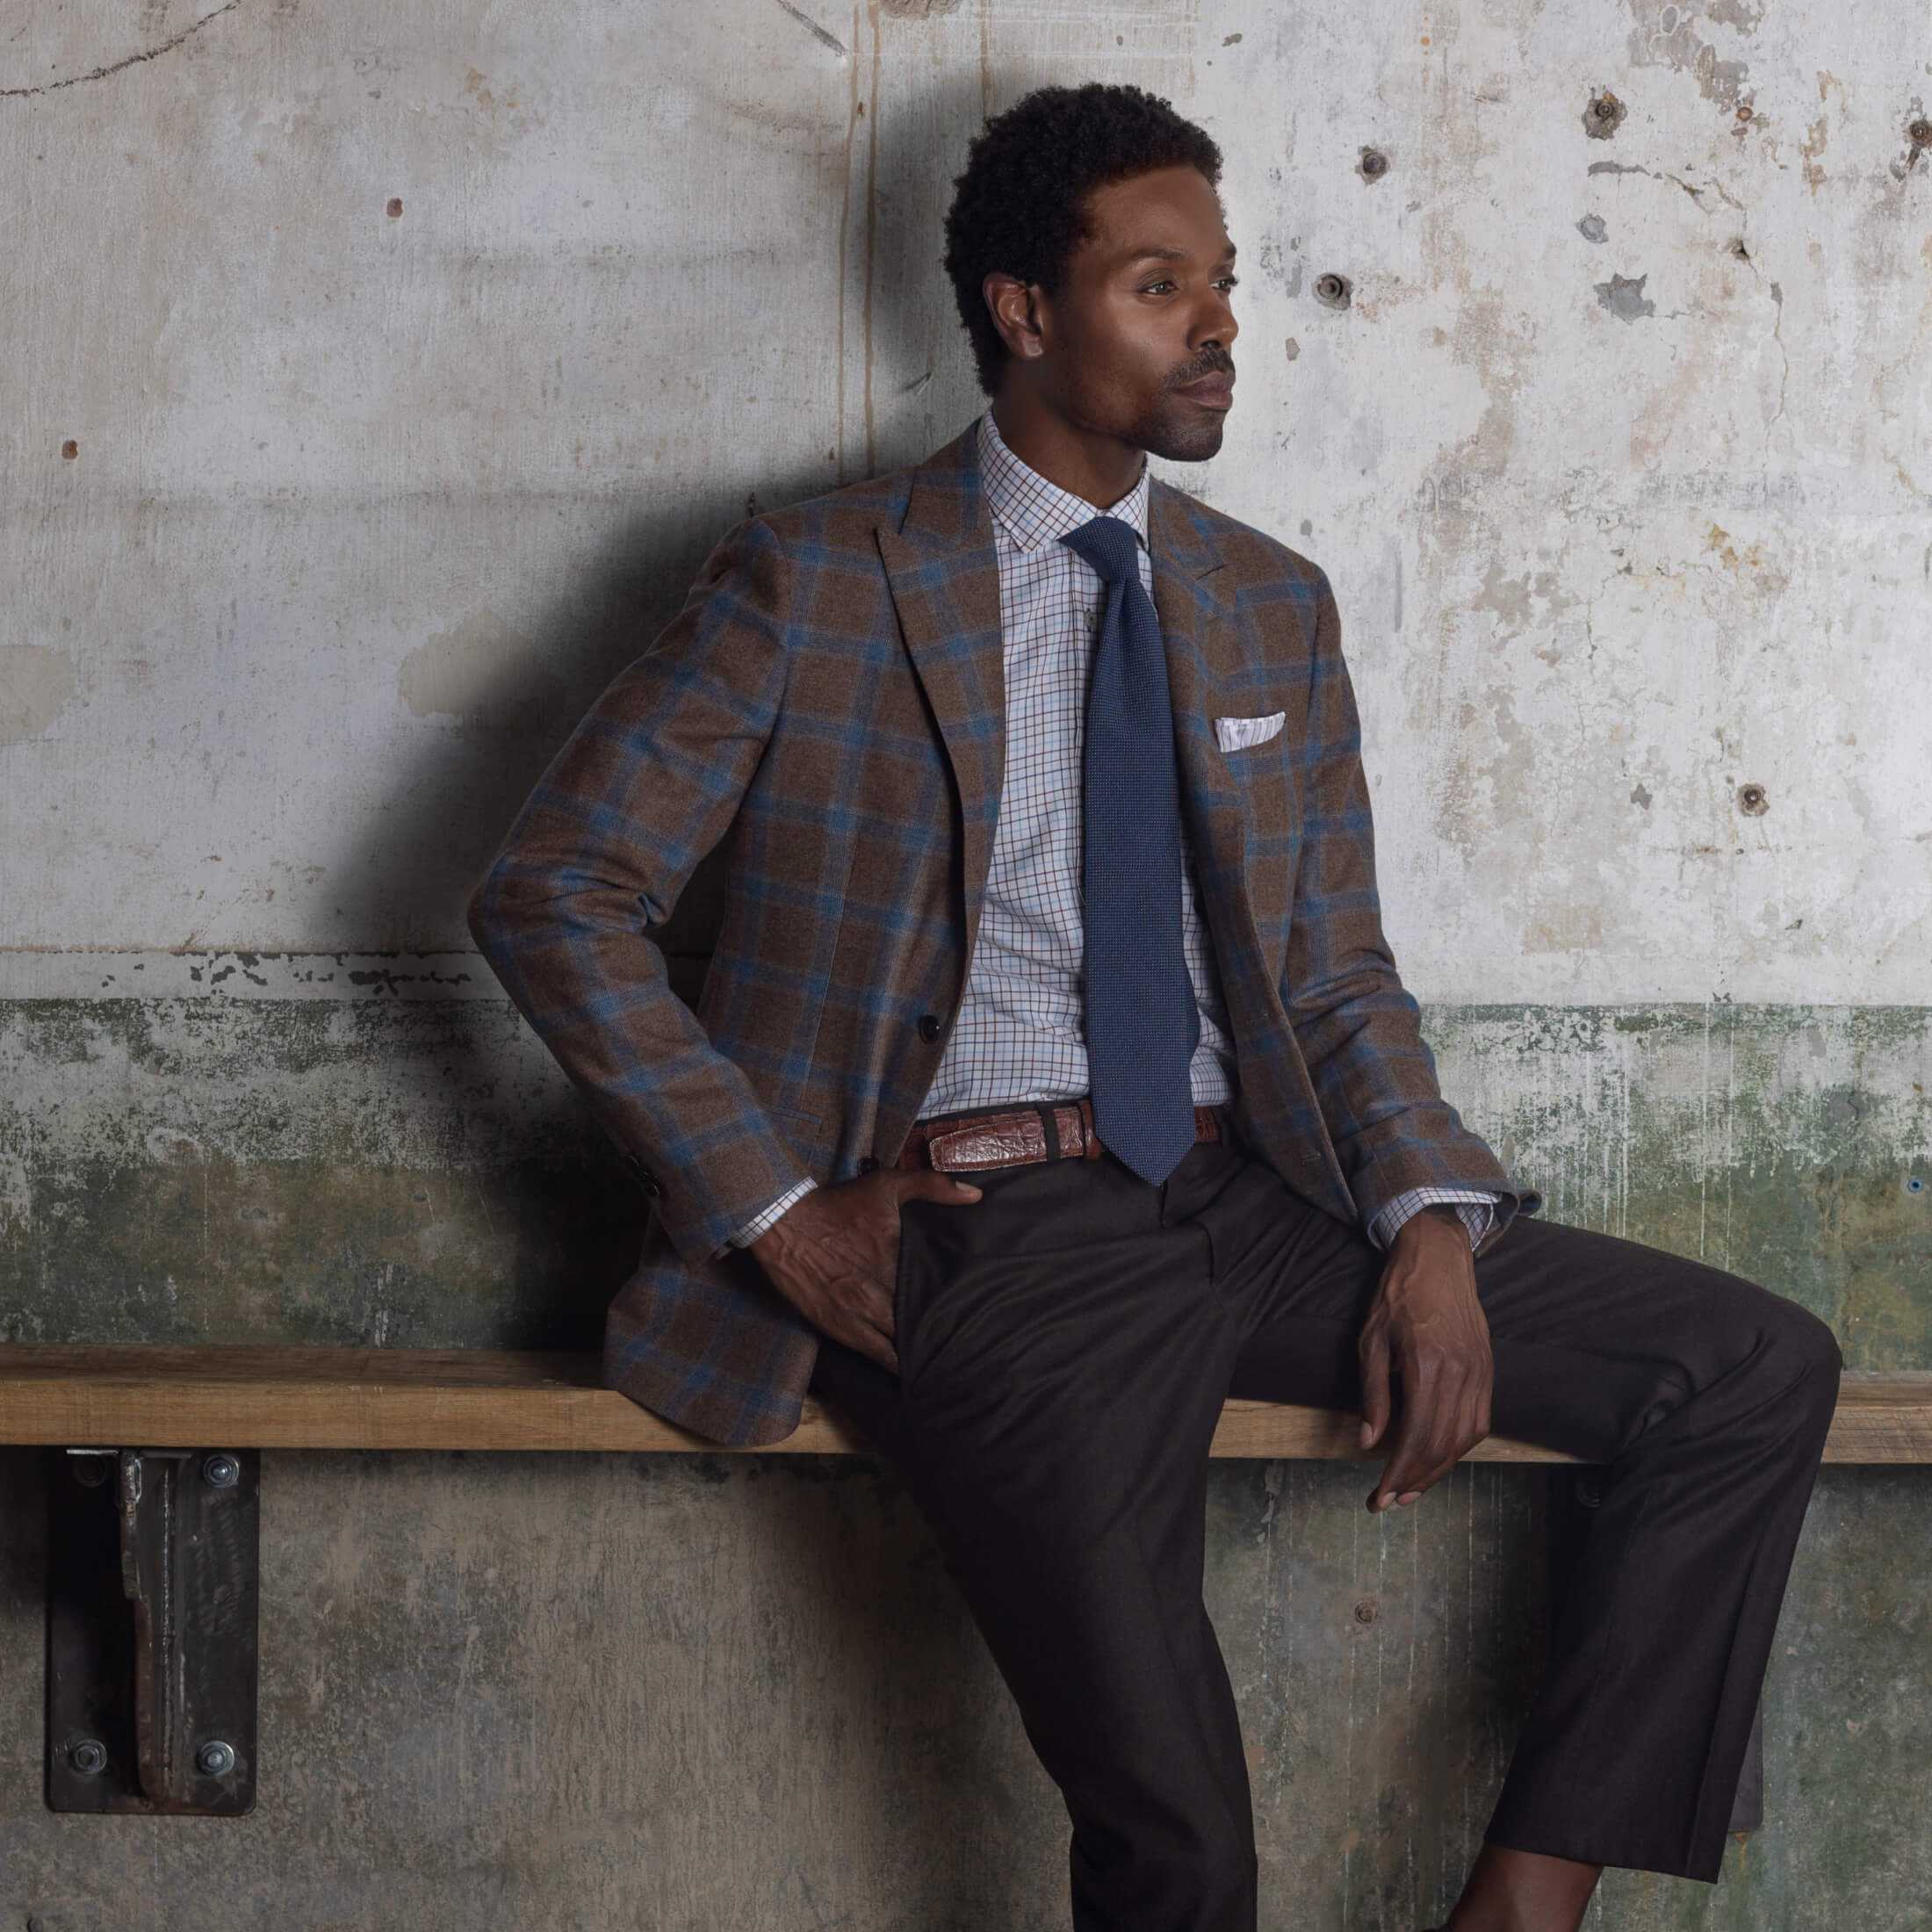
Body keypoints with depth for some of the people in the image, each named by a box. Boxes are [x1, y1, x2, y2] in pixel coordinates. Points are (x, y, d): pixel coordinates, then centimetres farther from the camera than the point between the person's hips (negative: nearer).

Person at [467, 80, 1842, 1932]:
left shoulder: (1272, 607, 14)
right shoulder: (816, 581, -1)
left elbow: (1337, 976, 14)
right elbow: (549, 893, -2)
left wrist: (1430, 1220, -6)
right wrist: (774, 1212, -8)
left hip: (1251, 1197, 6)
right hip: (990, 1231, -5)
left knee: (1760, 1368, -9)